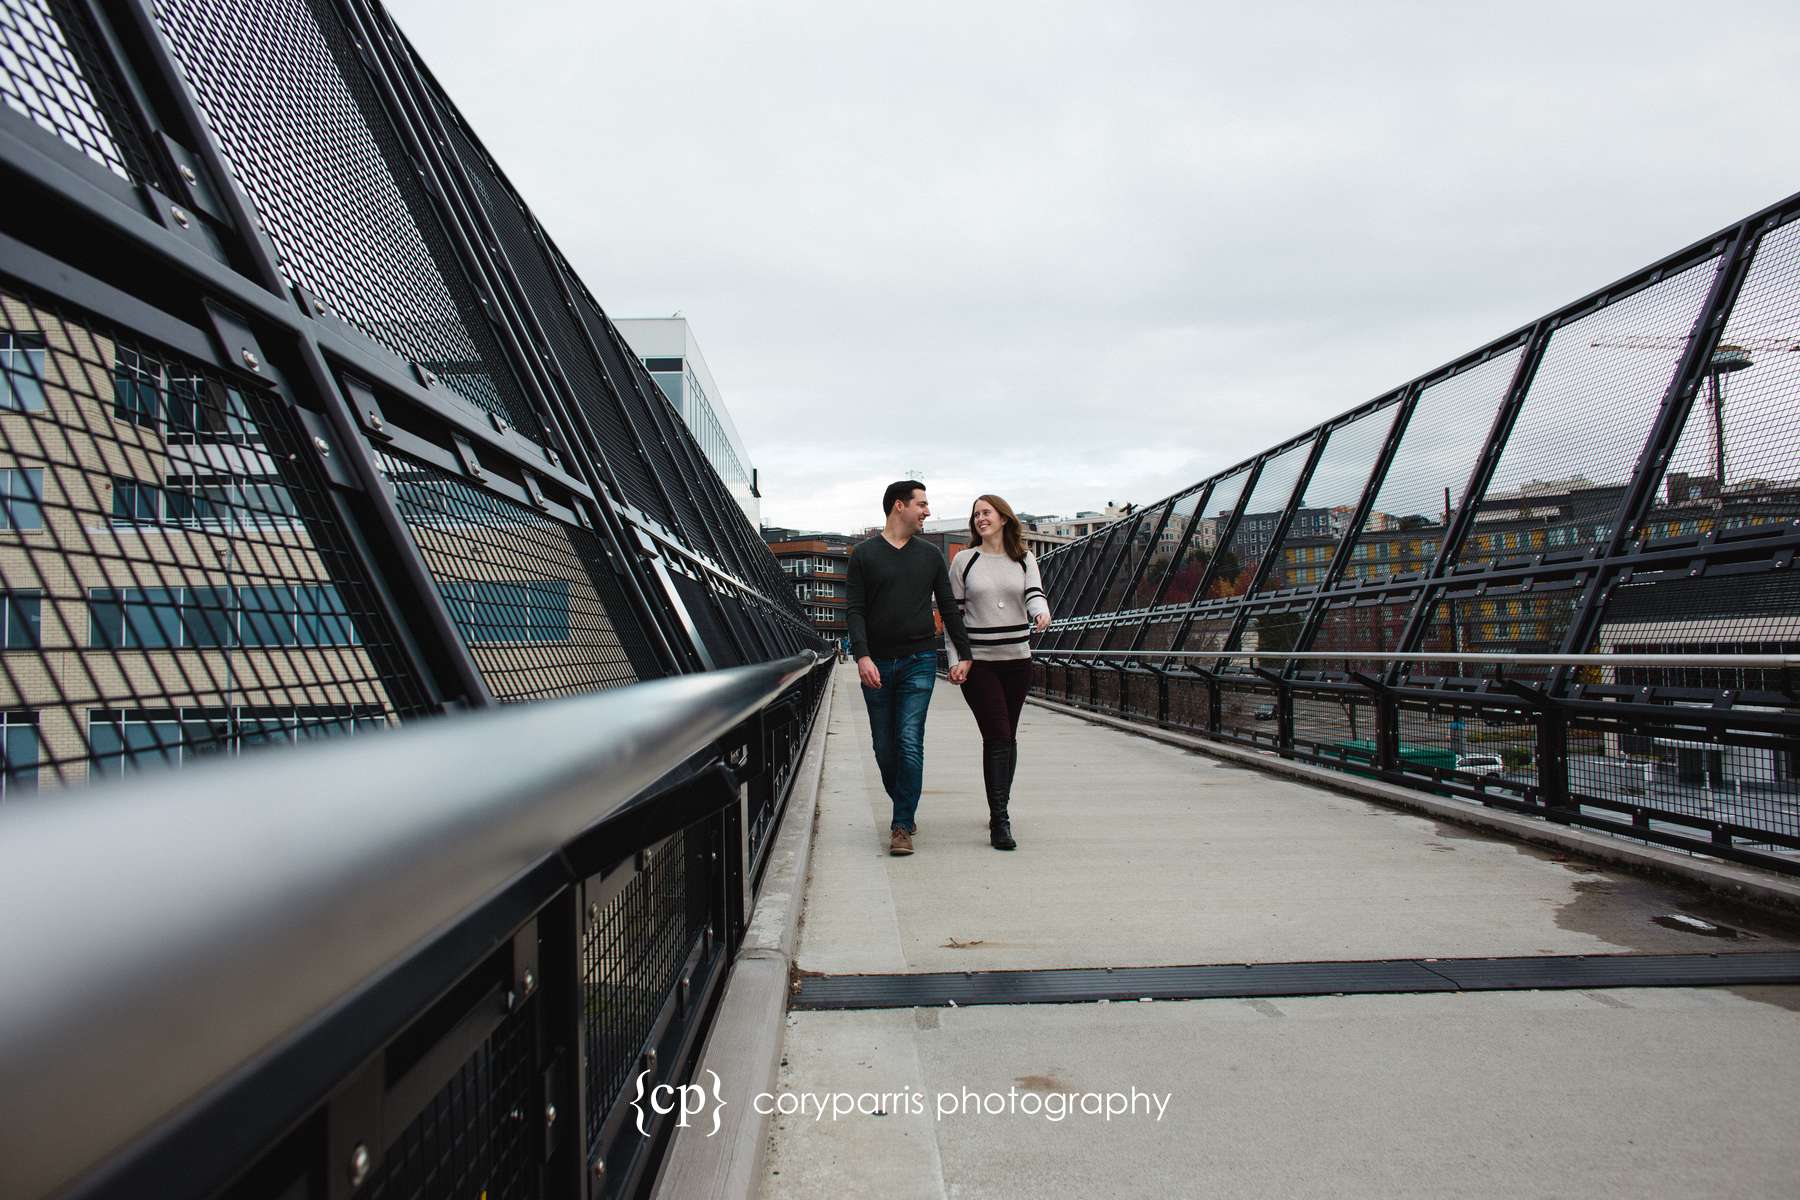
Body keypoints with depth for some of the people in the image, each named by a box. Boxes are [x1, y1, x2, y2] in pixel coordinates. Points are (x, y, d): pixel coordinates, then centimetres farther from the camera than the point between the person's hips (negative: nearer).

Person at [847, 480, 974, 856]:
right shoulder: (864, 554, 4)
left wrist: (965, 655, 8)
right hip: (876, 665, 0)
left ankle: (902, 826, -3)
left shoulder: (930, 555, 10)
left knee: (910, 743, -10)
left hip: (919, 660, 0)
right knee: (884, 748, 7)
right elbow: (856, 610, -2)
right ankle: (904, 807, 29)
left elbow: (948, 607, 13)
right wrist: (862, 655, -15)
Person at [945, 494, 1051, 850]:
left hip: (1017, 660, 3)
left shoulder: (1025, 559, 9)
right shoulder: (964, 561, 2)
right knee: (997, 735, -12)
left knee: (1007, 737, 11)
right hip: (977, 662, -3)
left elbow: (1035, 594, -6)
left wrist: (1042, 612, -30)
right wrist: (955, 660, -4)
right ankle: (1000, 821, -10)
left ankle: (1000, 810, 25)